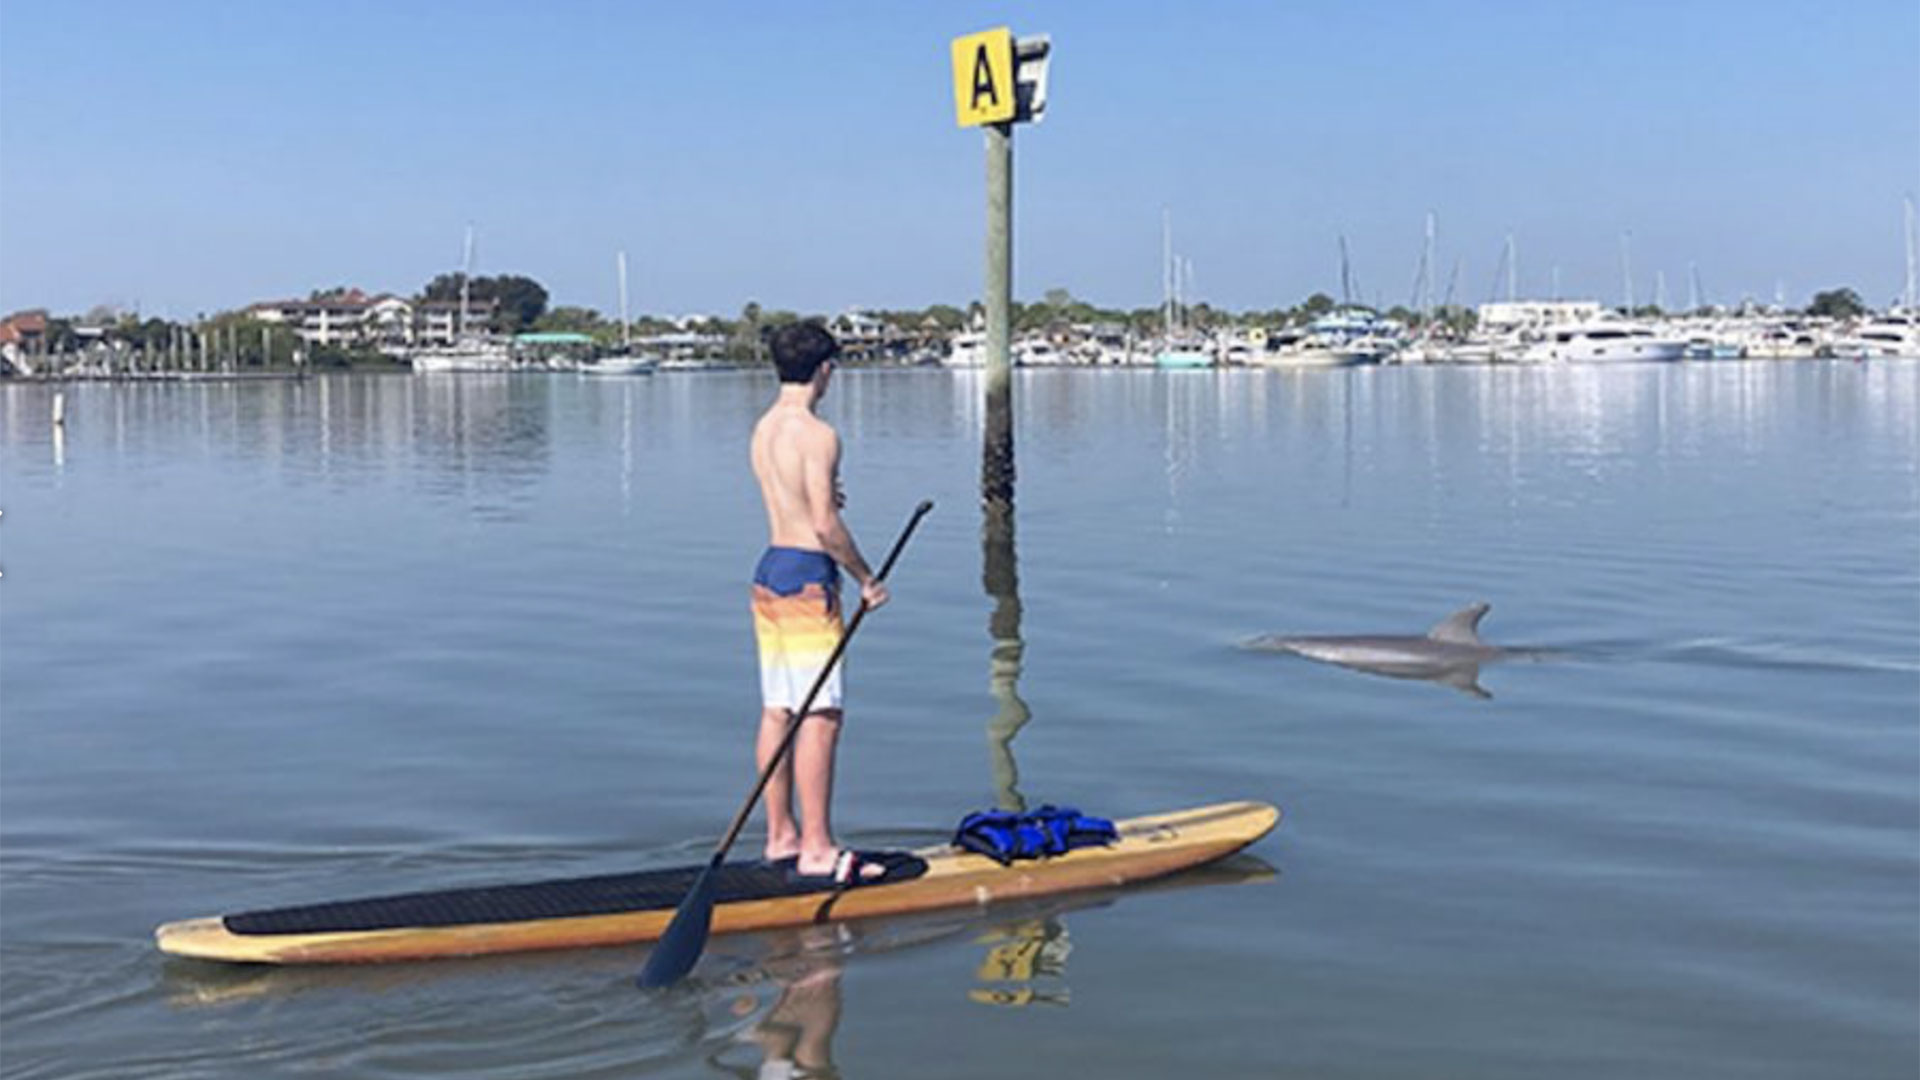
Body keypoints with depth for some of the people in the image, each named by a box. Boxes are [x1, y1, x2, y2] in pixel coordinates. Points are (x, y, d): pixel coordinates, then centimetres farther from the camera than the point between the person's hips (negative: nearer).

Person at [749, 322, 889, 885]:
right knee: (820, 715, -6)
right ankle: (816, 849, -5)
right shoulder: (818, 434, -15)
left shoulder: (764, 428, 11)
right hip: (808, 575, -9)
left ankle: (781, 838, 18)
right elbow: (825, 525, -18)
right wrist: (866, 579, -8)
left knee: (777, 712, 11)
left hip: (769, 569, 9)